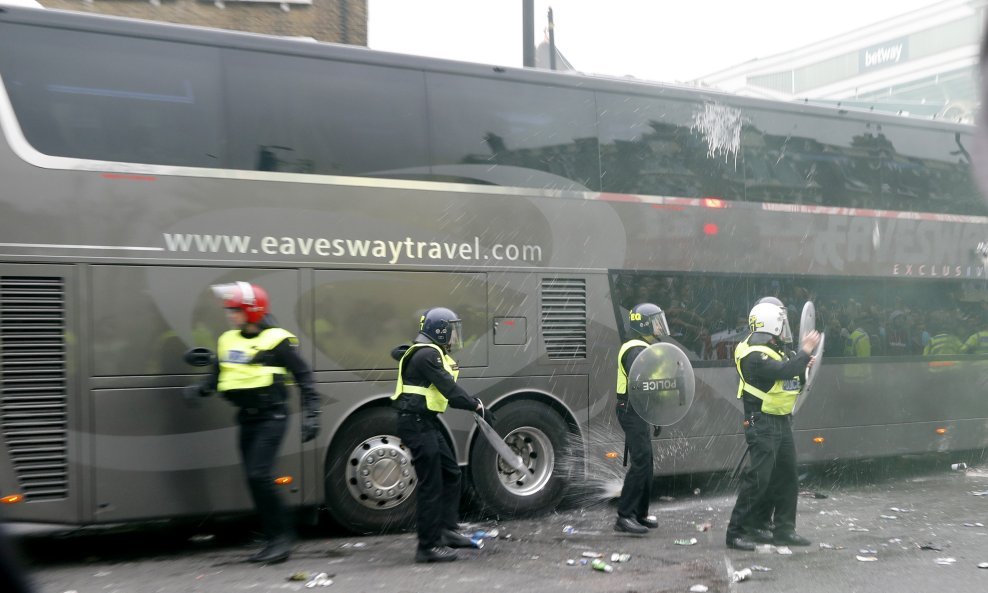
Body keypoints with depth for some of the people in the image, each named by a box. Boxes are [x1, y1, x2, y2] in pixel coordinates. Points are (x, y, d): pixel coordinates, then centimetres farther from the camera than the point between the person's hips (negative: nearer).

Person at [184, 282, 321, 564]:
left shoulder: (276, 340, -10)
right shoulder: (228, 341, 9)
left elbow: (304, 378, -8)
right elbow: (217, 375, 17)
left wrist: (311, 416, -12)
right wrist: (200, 389, -4)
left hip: (272, 418, -7)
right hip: (247, 420, 7)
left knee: (259, 475, -16)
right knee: (254, 480, 8)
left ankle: (282, 537, -3)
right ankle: (272, 540, 19)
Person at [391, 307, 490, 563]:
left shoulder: (431, 354, 17)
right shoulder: (427, 355, -16)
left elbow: (448, 391, 16)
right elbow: (448, 388, -21)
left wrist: (473, 403, 5)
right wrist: (477, 406, -19)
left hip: (427, 422, 11)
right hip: (416, 424, -11)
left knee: (451, 473, 17)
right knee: (431, 484, -6)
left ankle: (447, 531, 25)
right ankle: (428, 546, 2)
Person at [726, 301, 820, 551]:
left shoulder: (775, 350, 13)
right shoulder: (755, 355, -19)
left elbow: (789, 375, 21)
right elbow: (784, 371, -30)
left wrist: (802, 366, 4)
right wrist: (805, 351, -22)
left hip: (782, 422, 10)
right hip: (763, 424, -10)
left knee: (786, 477, 14)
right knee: (757, 479, -9)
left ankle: (784, 530, 25)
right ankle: (737, 532, -1)